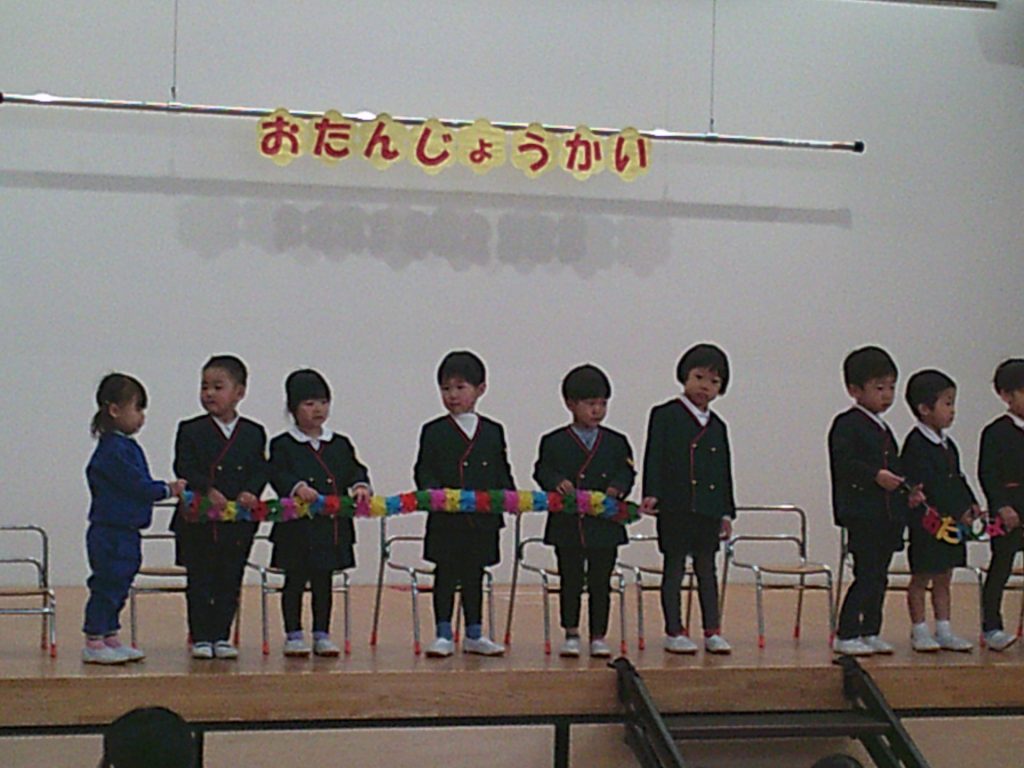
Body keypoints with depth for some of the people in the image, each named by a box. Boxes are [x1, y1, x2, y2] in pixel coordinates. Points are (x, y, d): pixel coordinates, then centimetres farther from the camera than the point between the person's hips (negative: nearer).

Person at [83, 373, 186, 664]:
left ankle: (110, 638, 21)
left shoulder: (126, 446, 15)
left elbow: (140, 485, 17)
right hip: (111, 532, -10)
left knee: (117, 586, 14)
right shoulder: (113, 450, -17)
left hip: (125, 533, 10)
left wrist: (166, 489, 4)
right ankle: (93, 643, 0)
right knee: (107, 584, -5)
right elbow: (137, 486, -19)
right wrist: (168, 490, -7)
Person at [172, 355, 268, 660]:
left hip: (239, 523, 2)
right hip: (199, 522, -2)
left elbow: (260, 470, 3)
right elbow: (185, 470, -9)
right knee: (200, 582, 3)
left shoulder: (254, 434, 7)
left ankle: (221, 636, 17)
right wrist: (209, 491, -24)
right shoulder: (191, 431, -1)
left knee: (230, 581, 8)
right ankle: (200, 638, 10)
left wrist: (250, 493, -16)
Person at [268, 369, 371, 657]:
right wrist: (297, 487, -32)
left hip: (332, 526, 4)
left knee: (324, 581, 10)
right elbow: (277, 474, -14)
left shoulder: (340, 445, 12)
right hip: (297, 527, -3)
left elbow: (354, 470, 4)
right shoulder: (283, 446, -2)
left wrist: (361, 486, -17)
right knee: (295, 580, 4)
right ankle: (293, 635, 13)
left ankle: (322, 634, 17)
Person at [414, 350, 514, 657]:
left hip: (482, 519, 3)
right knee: (445, 574, 0)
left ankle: (474, 635, 19)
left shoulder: (493, 432, 10)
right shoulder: (433, 432, 1)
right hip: (446, 520, -3)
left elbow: (503, 472, 12)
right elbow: (423, 472, -3)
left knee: (474, 574, 11)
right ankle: (443, 635, 7)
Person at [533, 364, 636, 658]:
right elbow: (542, 470, -1)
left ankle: (598, 637, 13)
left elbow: (627, 471, 6)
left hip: (605, 525, 2)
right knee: (570, 581, 6)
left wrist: (618, 487, -13)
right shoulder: (554, 442, 2)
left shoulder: (617, 443, 8)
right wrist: (557, 482, -20)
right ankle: (571, 636, 15)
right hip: (567, 524, -1)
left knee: (600, 583, 5)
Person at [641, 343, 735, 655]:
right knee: (674, 567, 1)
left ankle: (712, 631, 13)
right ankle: (674, 632, 6)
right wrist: (652, 494, -18)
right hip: (675, 506, -5)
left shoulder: (717, 426, 14)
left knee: (706, 567, 9)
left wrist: (726, 512, 13)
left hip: (709, 508, 5)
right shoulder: (666, 415, -1)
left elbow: (724, 471, 16)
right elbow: (654, 457, -7)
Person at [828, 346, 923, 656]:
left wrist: (908, 491, 7)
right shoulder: (846, 424, -8)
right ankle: (845, 636, -5)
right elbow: (843, 463, -19)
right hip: (862, 514, -9)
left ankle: (870, 633, 19)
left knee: (878, 576, 11)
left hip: (888, 513, 9)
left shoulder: (883, 429, 19)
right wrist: (876, 475, -26)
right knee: (866, 575, -9)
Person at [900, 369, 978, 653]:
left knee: (943, 578, 12)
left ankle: (944, 631, 17)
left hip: (951, 522, 9)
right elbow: (930, 486, -19)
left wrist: (970, 503, 3)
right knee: (921, 577, 1)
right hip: (927, 522, -8)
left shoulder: (947, 444, 14)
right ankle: (919, 631, 8)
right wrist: (958, 511, -21)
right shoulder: (916, 445, -14)